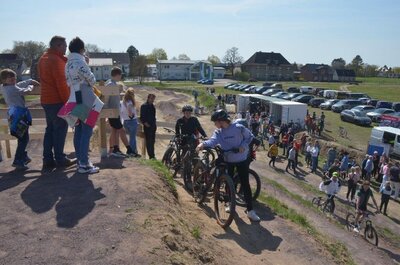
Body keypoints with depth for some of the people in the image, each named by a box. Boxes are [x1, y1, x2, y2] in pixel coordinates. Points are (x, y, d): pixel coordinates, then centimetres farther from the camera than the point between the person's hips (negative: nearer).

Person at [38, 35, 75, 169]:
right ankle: (60, 159, 4)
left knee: (50, 129, 12)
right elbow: (61, 83, -20)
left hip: (46, 100, 9)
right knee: (60, 129, -2)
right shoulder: (56, 60, -16)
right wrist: (67, 100, -15)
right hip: (57, 100, -9)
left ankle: (48, 160, 15)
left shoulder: (44, 58, 16)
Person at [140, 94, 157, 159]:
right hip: (147, 126, -7)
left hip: (153, 126, 7)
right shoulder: (144, 106, -4)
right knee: (149, 141, -7)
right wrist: (145, 123, -17)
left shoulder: (153, 106, 18)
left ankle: (152, 155, 15)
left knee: (152, 141, 9)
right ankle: (151, 155, -7)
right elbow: (142, 116, -7)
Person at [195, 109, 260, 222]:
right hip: (228, 160, 3)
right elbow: (213, 141, -27)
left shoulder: (239, 128, -15)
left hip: (241, 160, -3)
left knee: (245, 185, -3)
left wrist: (243, 145, -19)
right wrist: (203, 144, -48)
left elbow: (249, 136, -2)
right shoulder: (218, 132, -7)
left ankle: (250, 211, 4)